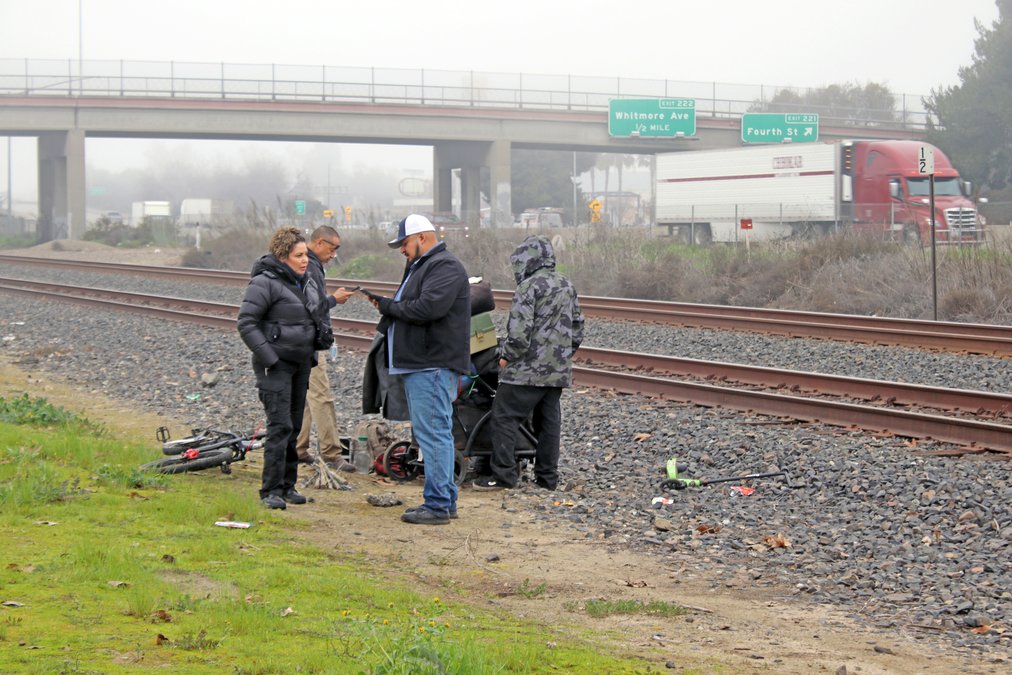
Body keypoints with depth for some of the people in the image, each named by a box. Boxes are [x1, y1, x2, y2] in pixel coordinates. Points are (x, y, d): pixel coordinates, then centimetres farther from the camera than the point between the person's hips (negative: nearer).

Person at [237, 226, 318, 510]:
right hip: (276, 366, -8)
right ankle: (271, 491, -11)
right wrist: (269, 358, -19)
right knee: (280, 426, -13)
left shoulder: (301, 282, 13)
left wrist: (312, 355, 17)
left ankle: (288, 485, 15)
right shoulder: (265, 282, -13)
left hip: (300, 364, 8)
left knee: (294, 427, 8)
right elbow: (246, 323, -17)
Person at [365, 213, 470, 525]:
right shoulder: (421, 266, 23)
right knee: (434, 433, 13)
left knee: (433, 433, -11)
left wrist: (389, 306, -11)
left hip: (433, 367, -11)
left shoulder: (445, 267, -11)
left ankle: (438, 505, -10)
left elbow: (428, 308, -23)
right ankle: (445, 499, 19)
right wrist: (387, 305, 3)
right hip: (419, 365, 11)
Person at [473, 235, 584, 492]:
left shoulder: (529, 287, -12)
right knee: (549, 421, 12)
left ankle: (502, 474, -6)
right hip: (559, 371, 8)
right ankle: (548, 476, 14)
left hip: (528, 369, -8)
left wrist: (506, 356, -6)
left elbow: (519, 330, -19)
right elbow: (577, 329, 19)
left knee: (504, 417, -4)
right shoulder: (567, 287, 14)